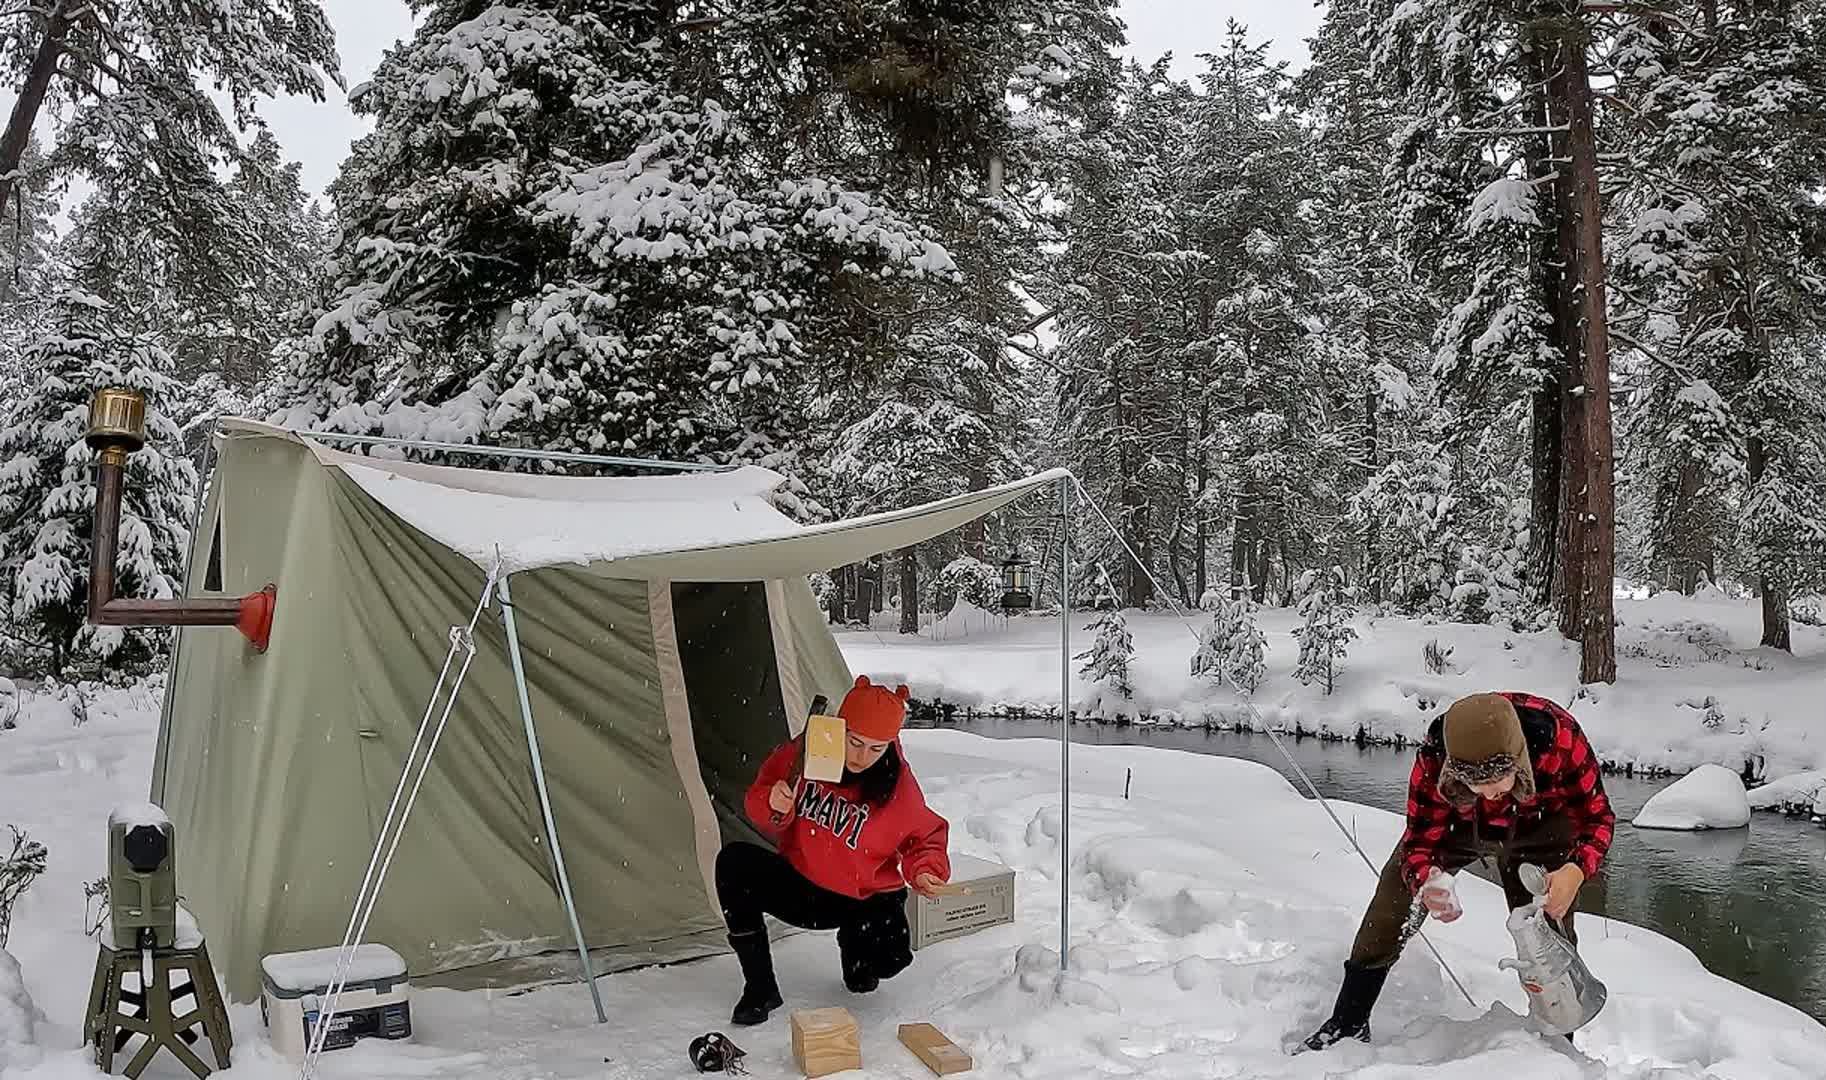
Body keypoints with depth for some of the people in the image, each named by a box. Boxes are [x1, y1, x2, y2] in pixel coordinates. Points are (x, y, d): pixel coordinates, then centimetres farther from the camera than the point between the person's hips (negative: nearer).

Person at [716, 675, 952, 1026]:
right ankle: (760, 988, -15)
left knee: (888, 958, -31)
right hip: (800, 887, 2)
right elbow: (760, 796, -3)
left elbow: (925, 838, -1)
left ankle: (853, 946, 11)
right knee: (733, 862, -24)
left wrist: (924, 871, -21)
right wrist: (773, 805, -25)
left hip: (866, 901, -2)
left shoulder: (899, 786, -16)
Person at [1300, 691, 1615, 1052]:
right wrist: (1425, 881, -53)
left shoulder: (1559, 737, -42)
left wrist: (1575, 871, -46)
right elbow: (1420, 839, -29)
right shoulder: (1434, 757, -41)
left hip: (1538, 829, 0)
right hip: (1456, 823, 0)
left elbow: (1597, 817, -26)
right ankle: (1348, 1023, 4)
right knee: (1396, 888, -8)